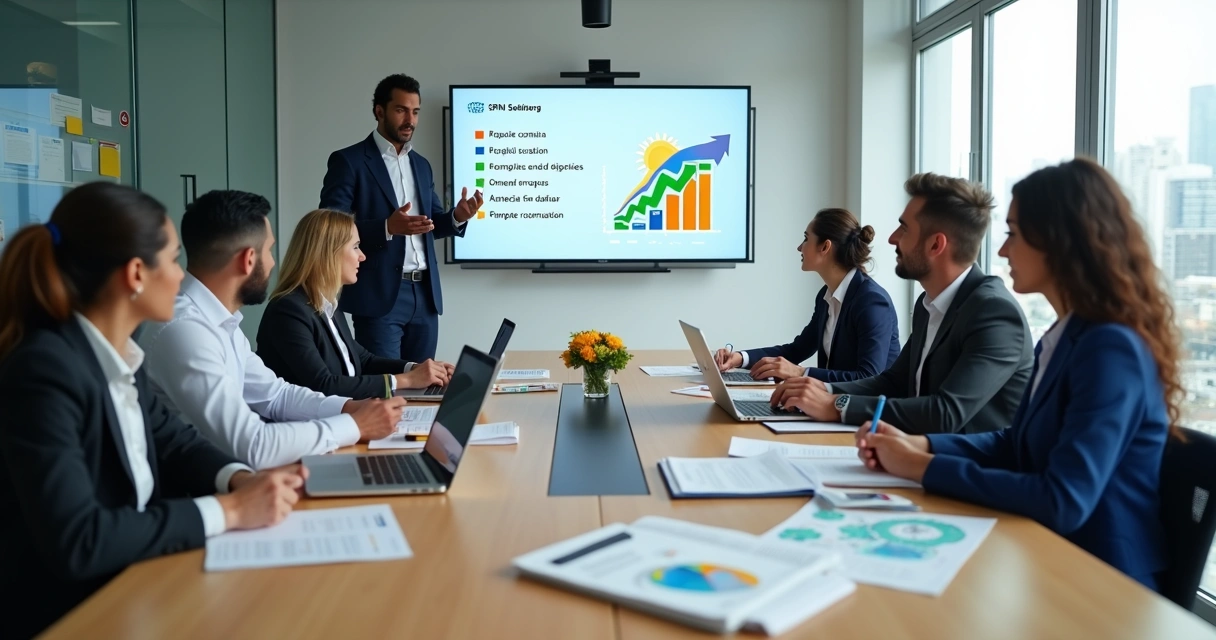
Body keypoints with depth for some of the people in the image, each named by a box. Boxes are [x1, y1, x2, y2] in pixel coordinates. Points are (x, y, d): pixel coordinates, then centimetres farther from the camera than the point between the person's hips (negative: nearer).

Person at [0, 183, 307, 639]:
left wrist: (241, 479, -6)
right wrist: (228, 510, -23)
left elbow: (171, 440, 13)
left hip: (135, 583, 7)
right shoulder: (43, 371, -23)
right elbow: (75, 542, -28)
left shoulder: (118, 353, 1)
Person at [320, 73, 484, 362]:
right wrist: (387, 227, -25)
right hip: (379, 295, -6)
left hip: (424, 295, 6)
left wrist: (457, 216, -4)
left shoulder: (421, 164, 17)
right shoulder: (348, 161, -3)